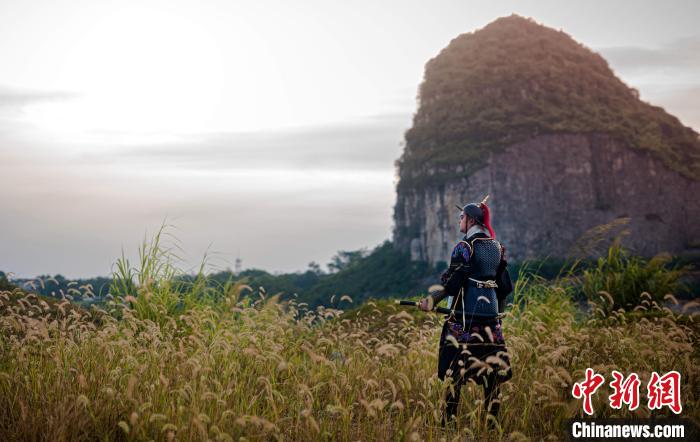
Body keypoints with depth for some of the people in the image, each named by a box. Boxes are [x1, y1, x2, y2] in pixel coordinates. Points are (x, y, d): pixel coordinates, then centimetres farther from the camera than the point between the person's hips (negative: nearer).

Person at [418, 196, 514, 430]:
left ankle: (448, 421, -2)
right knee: (491, 367, 8)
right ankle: (492, 421, 10)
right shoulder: (497, 247, 13)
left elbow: (453, 283, -14)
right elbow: (505, 285, 16)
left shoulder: (465, 246, -9)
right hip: (491, 313, 7)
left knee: (457, 368, -3)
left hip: (466, 314, -7)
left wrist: (432, 299, -3)